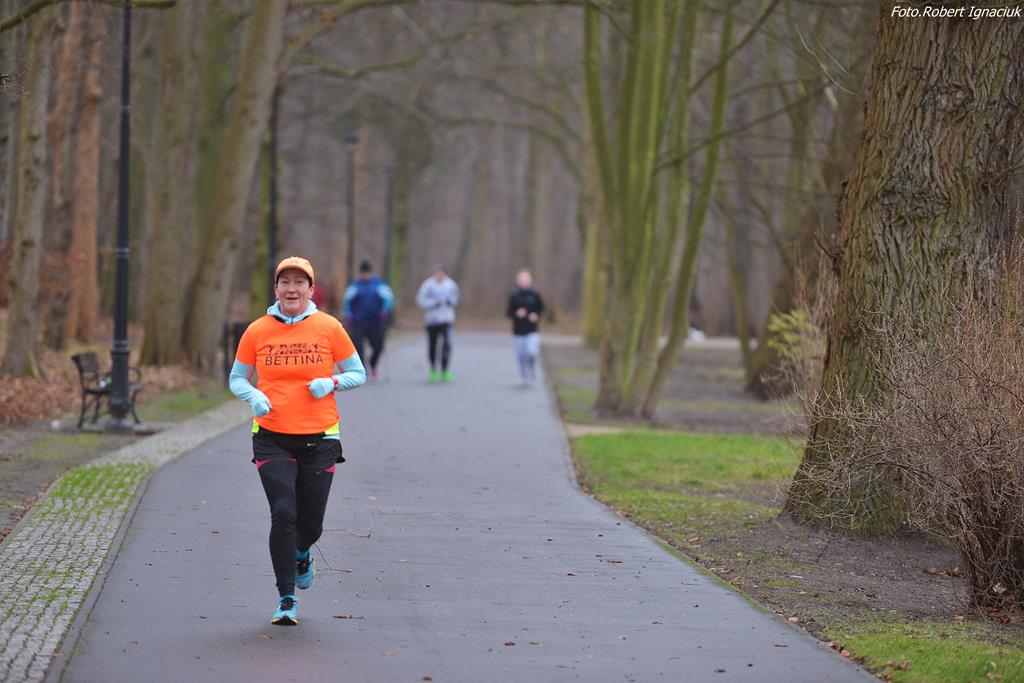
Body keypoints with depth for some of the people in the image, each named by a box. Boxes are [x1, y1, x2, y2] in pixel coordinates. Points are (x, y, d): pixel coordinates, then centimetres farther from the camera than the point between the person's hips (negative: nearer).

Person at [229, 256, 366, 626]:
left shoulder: (329, 328, 0)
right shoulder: (257, 331, 1)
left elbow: (358, 374, 8)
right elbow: (237, 379, 12)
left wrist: (331, 382, -13)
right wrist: (253, 396, -9)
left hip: (319, 438, 0)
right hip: (272, 438, 0)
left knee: (310, 523, 5)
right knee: (282, 514, -13)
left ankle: (301, 554, 43)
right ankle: (286, 599, -1)